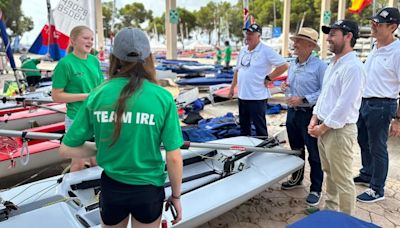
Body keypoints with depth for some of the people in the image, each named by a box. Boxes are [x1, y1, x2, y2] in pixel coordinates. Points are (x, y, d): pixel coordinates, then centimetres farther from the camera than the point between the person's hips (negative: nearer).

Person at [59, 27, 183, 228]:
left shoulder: (97, 95, -10)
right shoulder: (162, 97, -15)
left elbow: (67, 150, -5)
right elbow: (174, 158, -12)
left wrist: (102, 149, 8)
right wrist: (176, 196, 2)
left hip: (111, 187, 2)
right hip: (148, 188, -1)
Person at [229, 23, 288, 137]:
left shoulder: (266, 51, -11)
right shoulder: (243, 50, 12)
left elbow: (284, 66, -15)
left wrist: (268, 78, -13)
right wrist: (232, 87, 17)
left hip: (257, 96, -7)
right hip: (242, 95, 7)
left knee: (260, 127, 1)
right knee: (244, 126, 18)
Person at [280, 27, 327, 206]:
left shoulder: (319, 66, -15)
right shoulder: (292, 64, 10)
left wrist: (303, 100, -23)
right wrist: (284, 86, 1)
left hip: (309, 114, -8)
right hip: (292, 112, 8)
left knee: (314, 153, 2)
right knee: (296, 149, 21)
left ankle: (316, 189, 14)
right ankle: (296, 179, 38)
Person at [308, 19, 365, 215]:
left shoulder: (352, 67, -18)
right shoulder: (333, 64, 14)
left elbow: (345, 105, -22)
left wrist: (323, 128, -15)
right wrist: (315, 118, 9)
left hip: (339, 130, -10)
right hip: (323, 127, 10)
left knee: (343, 180, 1)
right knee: (330, 173, 21)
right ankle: (330, 209, 37)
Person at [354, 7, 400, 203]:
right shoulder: (375, 48, 9)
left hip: (381, 106, -8)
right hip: (364, 102, 8)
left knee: (377, 148, 3)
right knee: (363, 142, 20)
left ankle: (377, 190, 18)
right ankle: (367, 175, 41)